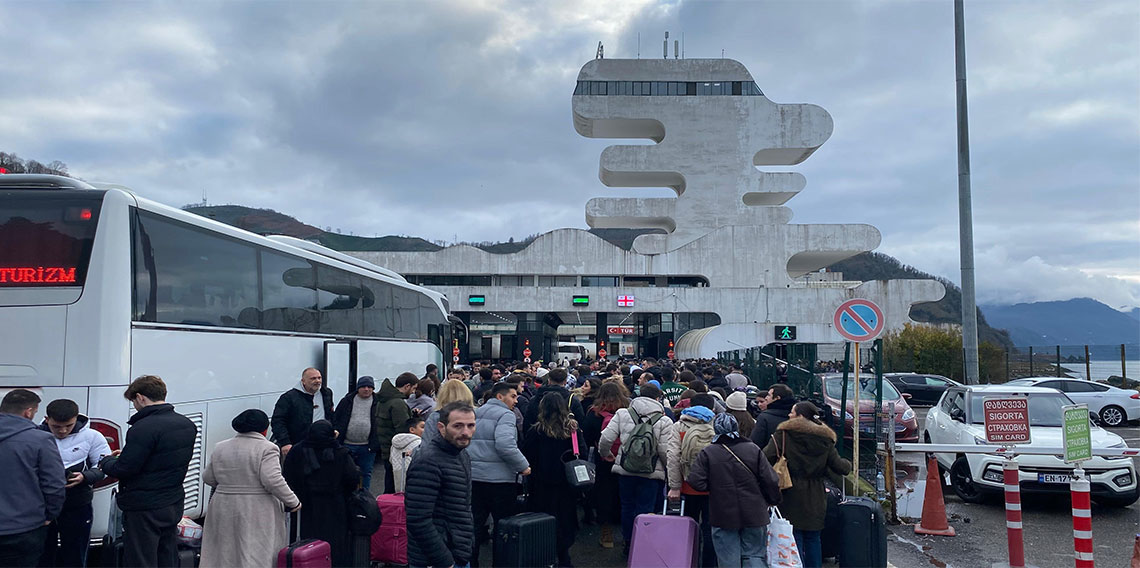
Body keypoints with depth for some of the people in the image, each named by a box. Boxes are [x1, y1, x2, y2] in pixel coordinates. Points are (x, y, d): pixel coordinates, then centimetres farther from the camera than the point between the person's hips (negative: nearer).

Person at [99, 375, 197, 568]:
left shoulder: (144, 428, -21)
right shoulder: (187, 424, 6)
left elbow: (123, 470, -20)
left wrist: (106, 461, 1)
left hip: (145, 509, -8)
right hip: (174, 505, 8)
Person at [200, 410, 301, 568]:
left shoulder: (220, 448, 8)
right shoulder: (267, 449, -9)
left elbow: (208, 478, 13)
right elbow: (272, 480, -18)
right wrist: (293, 502, -10)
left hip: (223, 509, 5)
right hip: (258, 513, -5)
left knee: (224, 551, 13)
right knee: (258, 554, -3)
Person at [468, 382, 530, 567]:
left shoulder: (476, 414, 15)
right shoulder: (505, 415, -10)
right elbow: (505, 445, -24)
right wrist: (523, 466, -15)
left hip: (473, 476, 7)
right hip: (498, 478, -7)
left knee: (474, 524, 11)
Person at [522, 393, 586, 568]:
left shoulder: (537, 431, -11)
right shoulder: (573, 429, -5)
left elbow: (526, 455, -8)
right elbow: (583, 453, -3)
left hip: (543, 483, -2)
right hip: (567, 483, 2)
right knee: (565, 519, 14)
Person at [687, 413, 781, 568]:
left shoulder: (707, 452, -8)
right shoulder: (753, 450, -3)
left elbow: (696, 481, -13)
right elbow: (771, 481, -4)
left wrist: (714, 488, 6)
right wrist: (773, 501, 13)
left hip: (723, 516, -1)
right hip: (753, 515, 1)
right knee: (755, 555, 10)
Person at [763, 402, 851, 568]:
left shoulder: (783, 434, -8)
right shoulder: (824, 439, 3)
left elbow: (766, 457, -19)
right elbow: (840, 466, 5)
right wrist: (848, 464, 27)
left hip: (791, 494, -3)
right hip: (815, 498, 4)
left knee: (794, 537, 2)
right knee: (813, 537, 14)